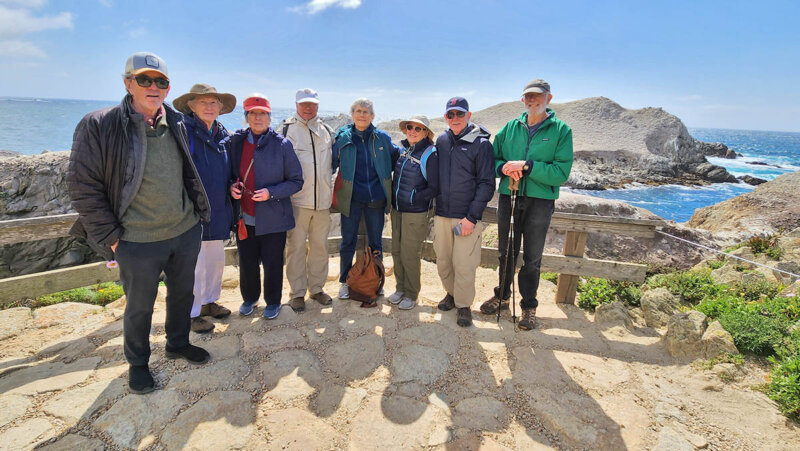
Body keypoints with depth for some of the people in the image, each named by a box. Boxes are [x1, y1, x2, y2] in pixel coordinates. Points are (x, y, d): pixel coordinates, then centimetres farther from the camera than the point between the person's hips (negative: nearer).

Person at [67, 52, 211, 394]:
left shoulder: (177, 124, 4)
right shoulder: (98, 126, -12)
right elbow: (83, 187, -11)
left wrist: (197, 212, 10)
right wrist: (111, 237, -12)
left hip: (186, 233, 5)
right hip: (138, 242, -4)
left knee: (182, 293, 20)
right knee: (139, 307, 13)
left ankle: (177, 343, 44)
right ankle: (137, 363, 37)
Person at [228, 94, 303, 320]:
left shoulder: (282, 144, -6)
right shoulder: (236, 141, 3)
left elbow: (296, 181, -4)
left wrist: (271, 193, -18)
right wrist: (232, 186, -6)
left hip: (273, 218, -3)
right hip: (244, 217, 3)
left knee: (273, 263, 8)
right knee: (247, 263, 15)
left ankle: (273, 302, 31)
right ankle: (249, 298, 40)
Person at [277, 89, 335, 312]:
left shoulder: (327, 131, 14)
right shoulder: (286, 129, 2)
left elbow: (334, 160, 24)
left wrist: (331, 191, 18)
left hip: (323, 201, 4)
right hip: (297, 200, -3)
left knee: (320, 245, 9)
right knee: (296, 246, 1)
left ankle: (316, 287, 23)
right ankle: (297, 292, 13)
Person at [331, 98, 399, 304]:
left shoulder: (382, 138, 3)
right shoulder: (342, 137, 1)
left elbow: (396, 158, 16)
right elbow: (332, 163, 4)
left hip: (375, 198, 1)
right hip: (351, 198, -1)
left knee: (376, 241, 12)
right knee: (348, 241, 6)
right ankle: (345, 281, 24)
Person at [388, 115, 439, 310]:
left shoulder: (430, 154, -12)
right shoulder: (403, 150, 8)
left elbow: (434, 188, -13)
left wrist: (413, 199, -15)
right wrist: (393, 197, 10)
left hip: (416, 213, -6)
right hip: (397, 210, 7)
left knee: (409, 254, 0)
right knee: (397, 251, 12)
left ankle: (411, 294, 18)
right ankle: (401, 288, 29)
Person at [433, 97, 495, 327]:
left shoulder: (481, 144, -6)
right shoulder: (441, 140, 8)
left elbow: (486, 184, -8)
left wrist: (471, 217, -13)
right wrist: (435, 206, 11)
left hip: (467, 217, -4)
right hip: (442, 214, 5)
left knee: (464, 264, -1)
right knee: (442, 260, 12)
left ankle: (464, 305, 18)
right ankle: (451, 293, 35)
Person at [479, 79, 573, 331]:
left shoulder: (561, 130, -3)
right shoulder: (510, 127, 7)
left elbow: (562, 173, -12)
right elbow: (492, 158, 8)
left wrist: (527, 165, -22)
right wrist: (504, 167, -14)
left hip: (540, 201, -3)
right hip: (508, 197, 3)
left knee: (532, 258, 8)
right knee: (506, 252, 15)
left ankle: (529, 305, 25)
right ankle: (502, 296, 35)